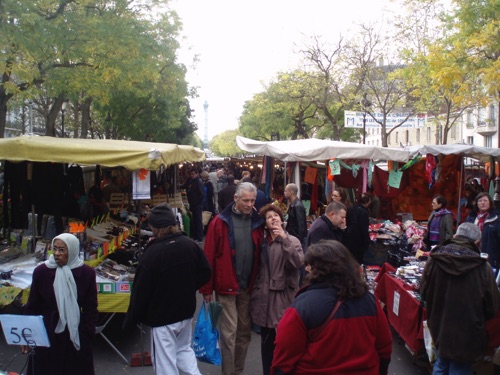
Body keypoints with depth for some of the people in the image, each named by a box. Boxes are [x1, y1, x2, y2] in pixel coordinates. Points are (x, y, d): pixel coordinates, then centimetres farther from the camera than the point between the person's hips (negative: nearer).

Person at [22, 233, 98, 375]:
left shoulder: (87, 273, -9)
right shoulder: (41, 271, -7)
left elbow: (91, 309, -2)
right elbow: (32, 306, 2)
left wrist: (86, 336, -4)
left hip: (76, 336, 0)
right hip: (46, 335, 1)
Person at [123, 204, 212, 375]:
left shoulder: (153, 252, -20)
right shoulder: (190, 245, -4)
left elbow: (141, 291, -17)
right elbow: (205, 273, 5)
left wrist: (130, 321, -6)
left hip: (162, 316, -6)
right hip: (186, 311, 6)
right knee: (184, 349, 26)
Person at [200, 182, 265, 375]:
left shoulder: (257, 222, 3)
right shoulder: (220, 222, -8)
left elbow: (259, 255, 7)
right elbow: (209, 257, -8)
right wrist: (207, 289, -8)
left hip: (249, 287, 4)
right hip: (226, 286, -4)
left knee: (244, 332, 14)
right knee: (229, 333, 2)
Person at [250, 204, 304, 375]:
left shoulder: (292, 241, -2)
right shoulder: (262, 242, 10)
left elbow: (298, 263, -19)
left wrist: (284, 239, -21)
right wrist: (256, 293, 12)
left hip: (283, 298, -4)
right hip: (264, 298, 4)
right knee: (266, 341, 12)